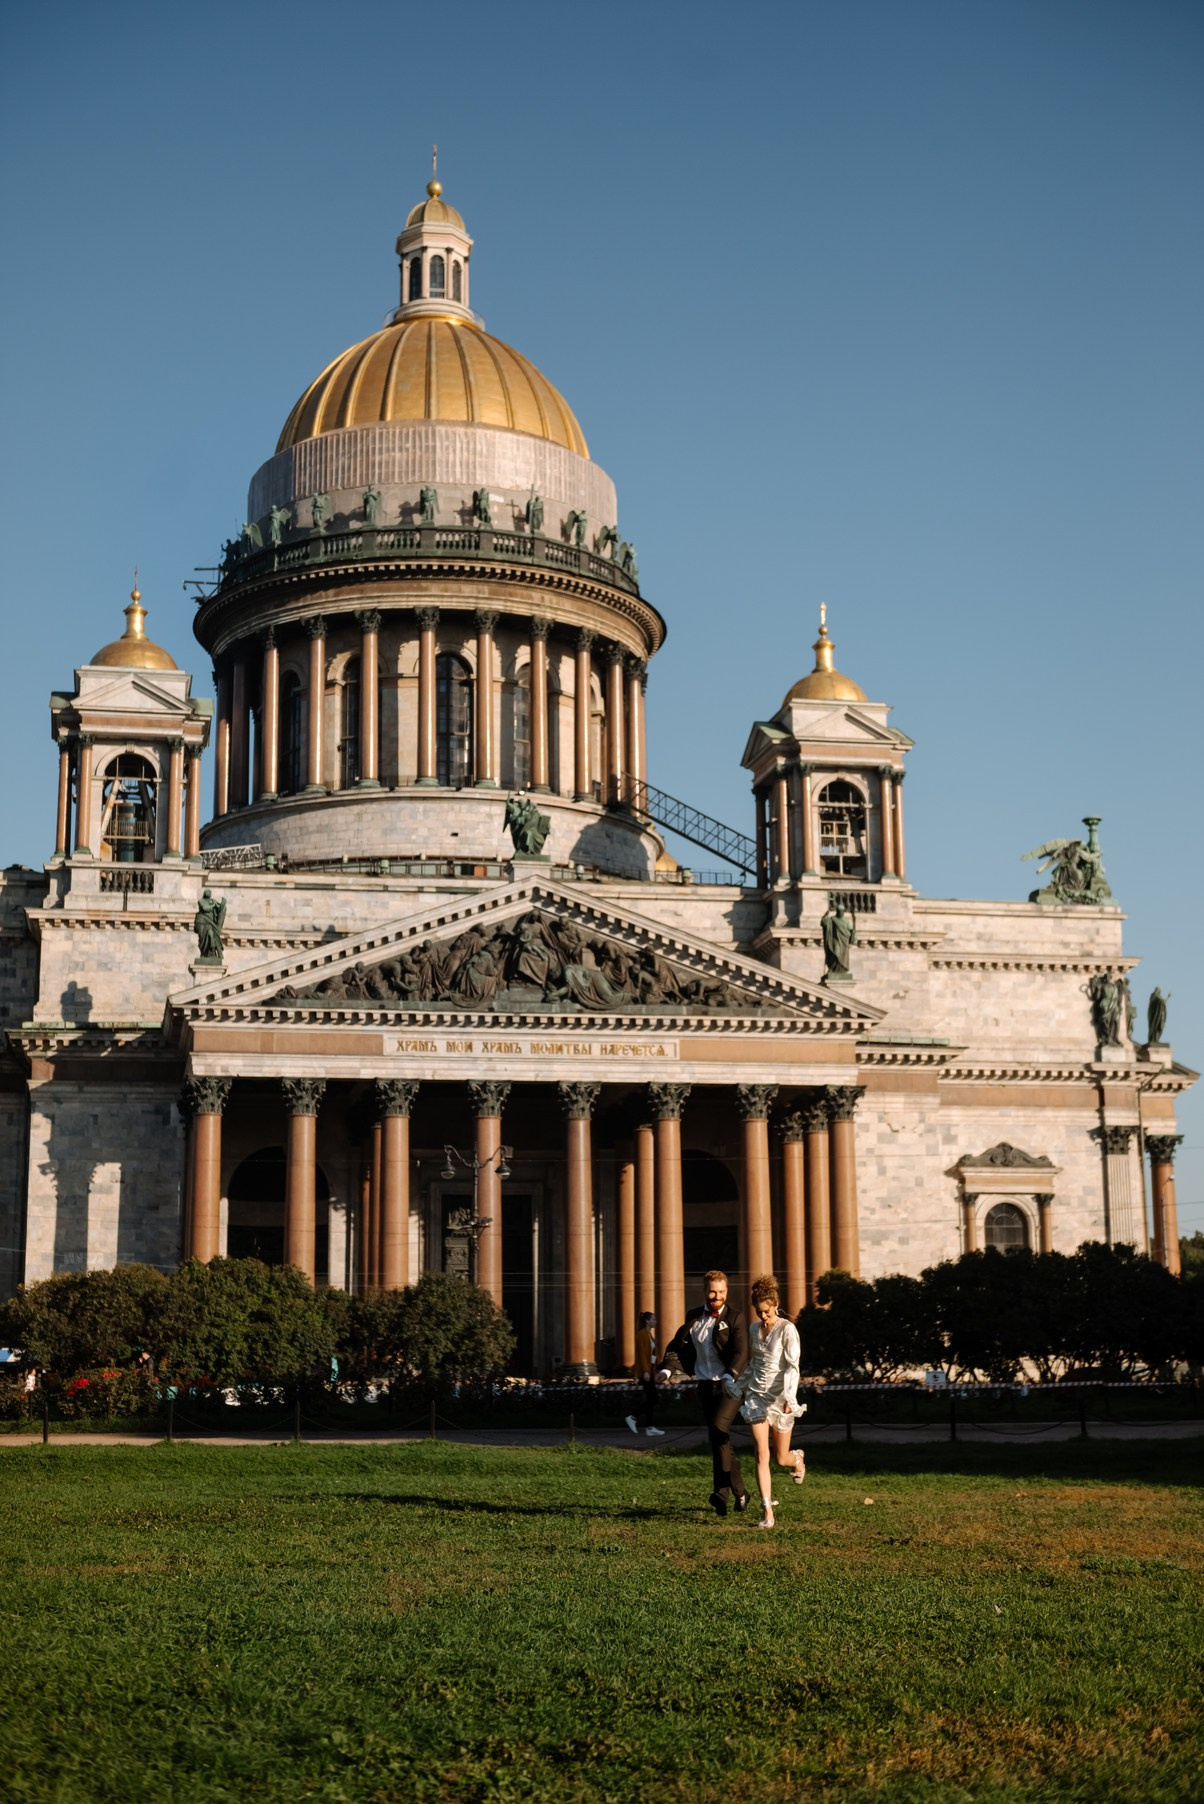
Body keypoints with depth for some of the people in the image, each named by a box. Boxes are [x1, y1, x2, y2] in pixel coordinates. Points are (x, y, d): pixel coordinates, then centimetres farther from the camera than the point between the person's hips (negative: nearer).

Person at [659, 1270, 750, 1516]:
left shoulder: (735, 1318, -5)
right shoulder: (693, 1318, 11)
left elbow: (741, 1353, -14)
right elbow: (678, 1344, 12)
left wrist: (730, 1376, -32)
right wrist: (666, 1368, -6)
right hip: (705, 1385, 6)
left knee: (718, 1429, -23)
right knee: (719, 1440, 8)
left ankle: (721, 1491, -20)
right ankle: (739, 1492, 18)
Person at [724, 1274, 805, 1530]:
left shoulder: (787, 1329, -10)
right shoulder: (755, 1329, 8)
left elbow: (792, 1366, -16)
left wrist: (789, 1398, -26)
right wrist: (740, 1385, 29)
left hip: (780, 1398, -4)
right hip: (756, 1396, 4)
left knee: (781, 1458, 6)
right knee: (762, 1455, -8)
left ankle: (798, 1460, 44)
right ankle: (767, 1511, -8)